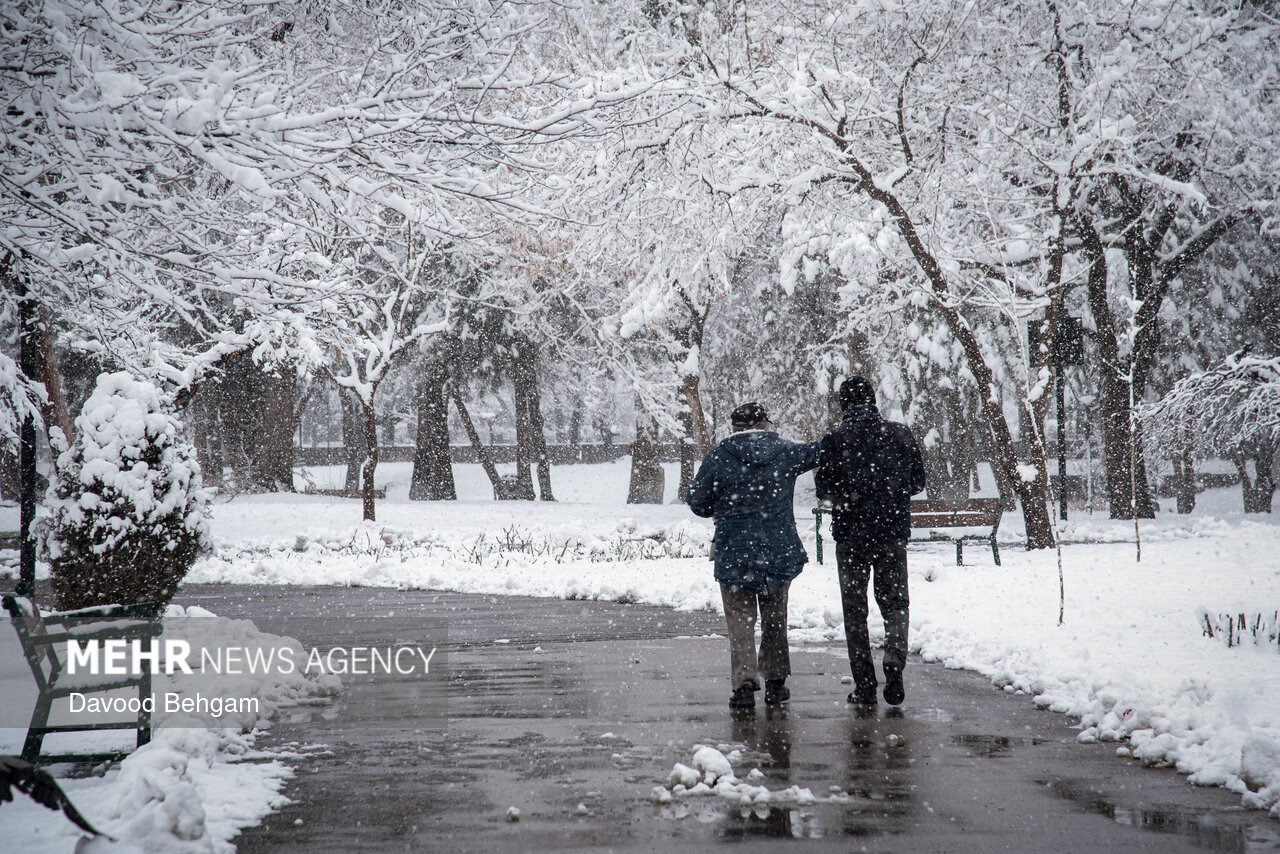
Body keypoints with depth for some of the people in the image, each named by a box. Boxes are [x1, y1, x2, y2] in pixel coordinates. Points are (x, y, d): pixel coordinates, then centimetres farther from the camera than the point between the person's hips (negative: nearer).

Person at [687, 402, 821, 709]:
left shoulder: (717, 458, -8)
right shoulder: (786, 452, -2)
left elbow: (697, 502, -4)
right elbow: (819, 451, 16)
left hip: (734, 554, -2)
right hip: (780, 552, 2)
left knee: (740, 620, 4)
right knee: (775, 619, 15)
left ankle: (744, 683, -6)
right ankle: (775, 681, 18)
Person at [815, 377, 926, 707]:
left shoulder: (835, 440, -8)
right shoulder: (902, 435, -1)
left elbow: (825, 488, -9)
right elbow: (917, 482, 5)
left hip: (851, 534, -1)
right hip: (894, 533, 2)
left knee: (855, 611, 8)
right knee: (895, 603, 12)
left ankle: (864, 685, 6)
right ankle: (894, 661, -12)